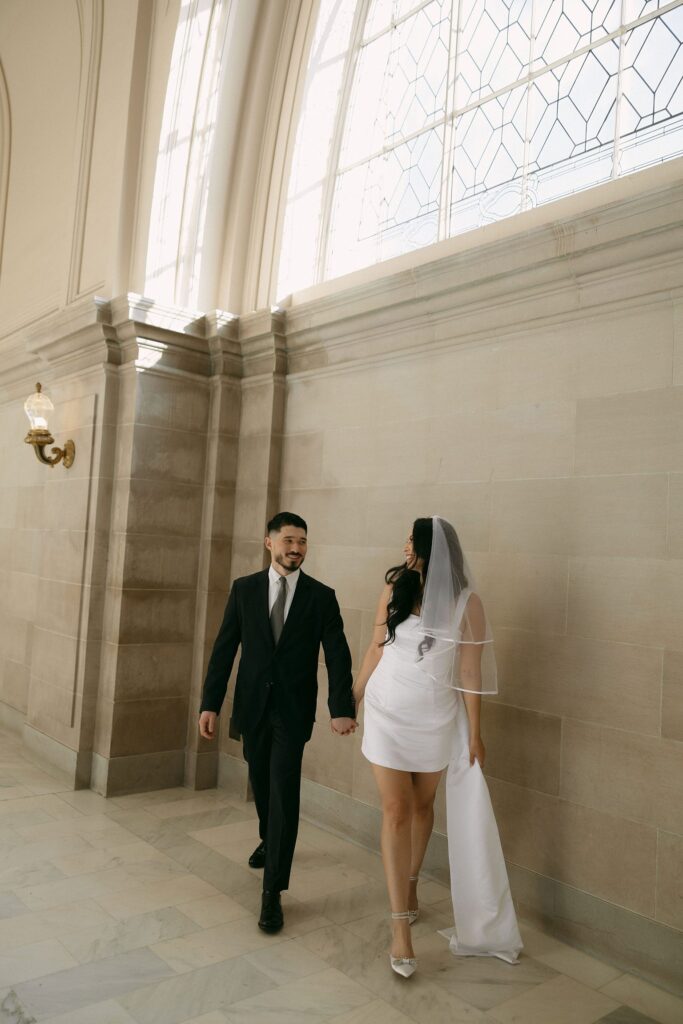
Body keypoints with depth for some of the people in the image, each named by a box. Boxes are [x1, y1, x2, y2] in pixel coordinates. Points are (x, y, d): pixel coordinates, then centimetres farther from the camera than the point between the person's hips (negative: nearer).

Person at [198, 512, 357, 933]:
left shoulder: (321, 596, -5)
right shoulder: (244, 589, -1)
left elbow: (338, 654, -9)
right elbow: (224, 649, -1)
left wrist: (342, 708, -21)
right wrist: (210, 704, -7)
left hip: (293, 711, -2)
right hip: (252, 707, 3)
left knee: (284, 794, -6)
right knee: (261, 784, 20)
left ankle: (273, 893, 5)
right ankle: (269, 841, 49)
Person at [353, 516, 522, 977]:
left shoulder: (465, 602, -11)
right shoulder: (396, 589, -6)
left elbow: (470, 671, -6)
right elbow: (376, 648, 5)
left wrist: (475, 732, -3)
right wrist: (353, 697, 12)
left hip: (435, 719, 0)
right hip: (387, 714, 0)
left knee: (422, 805, 16)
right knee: (396, 811, -1)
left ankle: (411, 885, 42)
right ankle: (401, 926, 5)